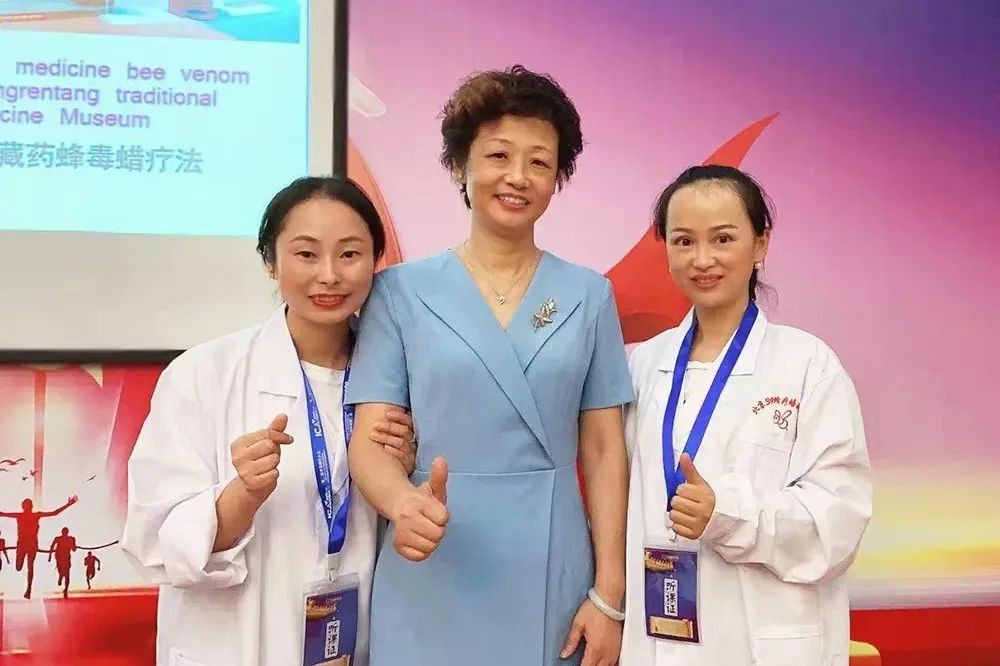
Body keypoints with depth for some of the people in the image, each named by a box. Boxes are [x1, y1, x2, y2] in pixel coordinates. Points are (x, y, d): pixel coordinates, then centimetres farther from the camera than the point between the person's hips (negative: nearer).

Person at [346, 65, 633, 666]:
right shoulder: (401, 291, -1)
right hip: (432, 594, -1)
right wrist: (405, 503, -25)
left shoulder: (589, 296, 3)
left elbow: (604, 449, 3)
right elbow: (370, 441, -4)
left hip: (553, 585, 1)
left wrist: (610, 595, -2)